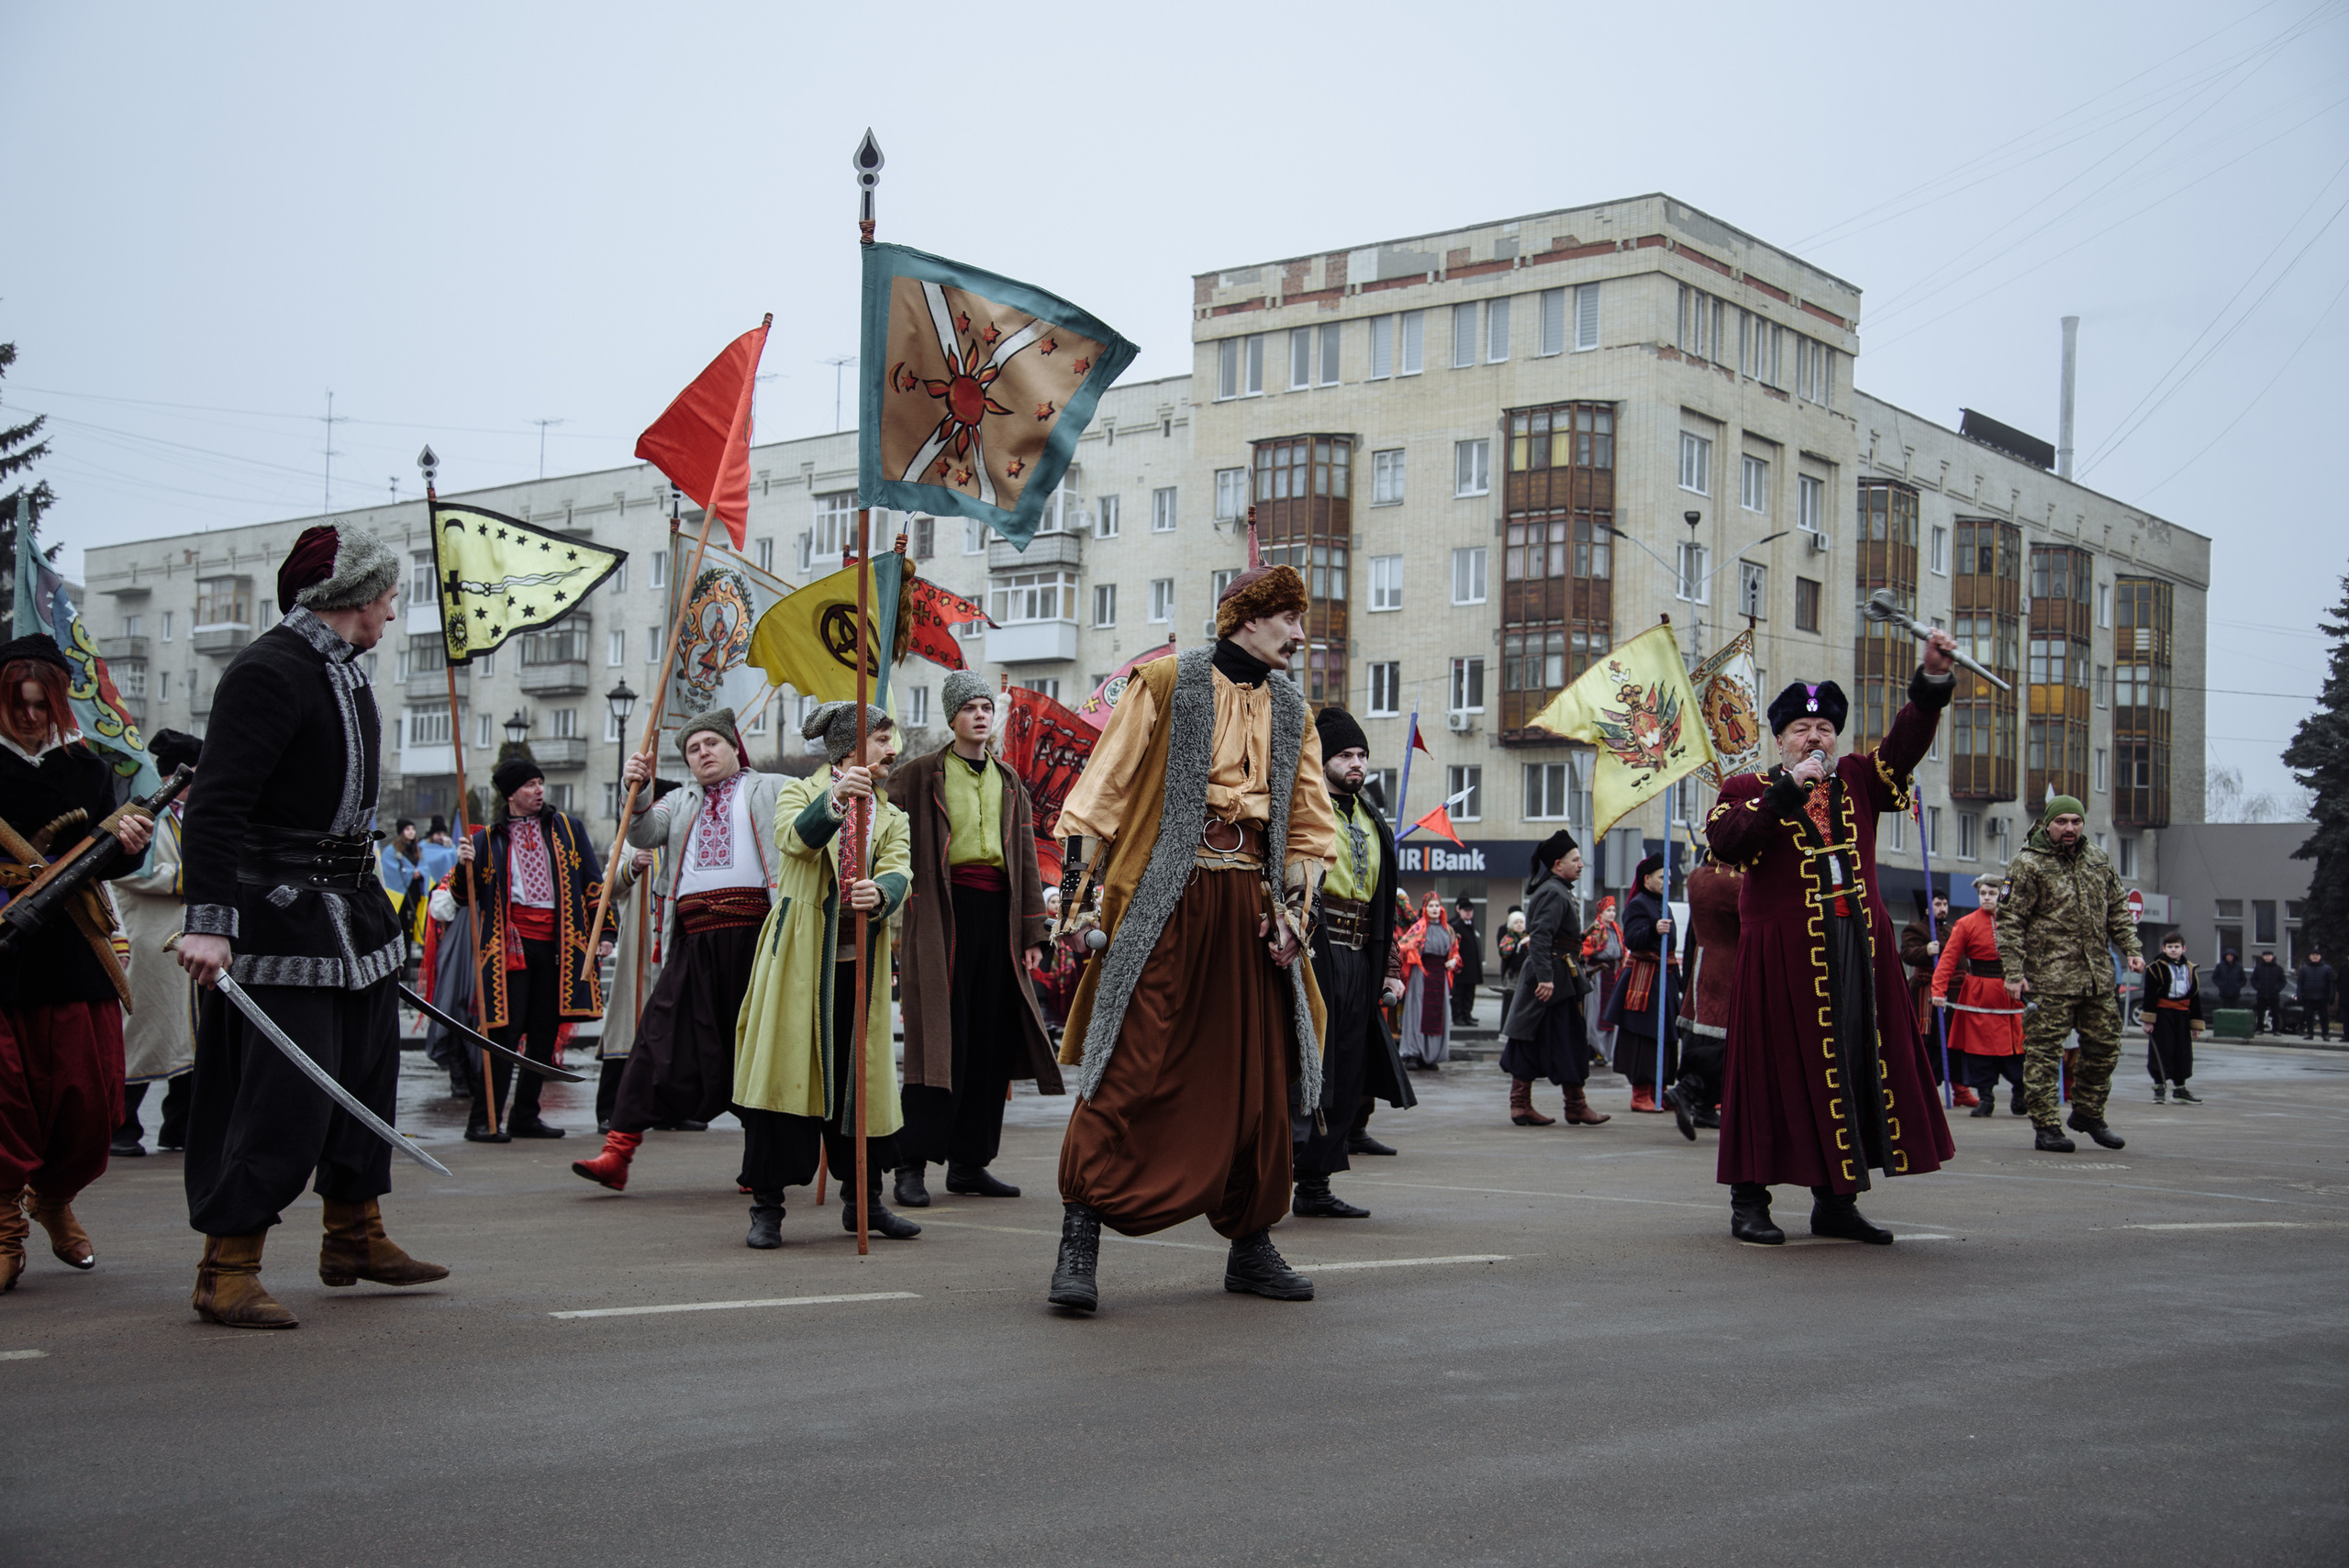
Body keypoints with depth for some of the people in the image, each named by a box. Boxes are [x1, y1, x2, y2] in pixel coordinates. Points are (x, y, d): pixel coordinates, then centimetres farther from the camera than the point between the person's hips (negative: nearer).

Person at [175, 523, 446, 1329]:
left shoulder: (343, 670, 13)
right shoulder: (269, 672, -17)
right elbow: (216, 804, -24)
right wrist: (209, 921, -31)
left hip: (350, 903, 10)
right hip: (279, 912, -10)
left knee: (367, 1072, 16)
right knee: (289, 1092, -10)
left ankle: (355, 1237, 30)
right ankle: (225, 1270, 0)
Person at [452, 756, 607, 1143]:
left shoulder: (568, 828, 13)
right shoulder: (489, 839, 9)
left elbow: (592, 882, 12)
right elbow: (467, 897, 8)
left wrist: (603, 930, 4)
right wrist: (464, 866, -12)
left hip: (556, 943, 3)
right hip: (511, 943, -3)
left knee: (545, 1034, 7)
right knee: (505, 1030, -9)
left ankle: (525, 1115, 17)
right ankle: (483, 1120, -5)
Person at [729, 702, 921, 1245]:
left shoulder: (893, 819, 18)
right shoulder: (799, 792, 7)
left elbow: (899, 874, -3)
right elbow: (796, 838, -17)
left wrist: (879, 893, -26)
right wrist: (834, 800, -36)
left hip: (859, 962, 4)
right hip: (797, 957, -4)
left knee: (860, 1078, 7)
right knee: (783, 1073, -7)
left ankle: (863, 1200, 20)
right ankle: (766, 1206, 0)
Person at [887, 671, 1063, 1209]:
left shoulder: (1009, 783, 18)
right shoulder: (919, 776, 5)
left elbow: (1026, 861, 17)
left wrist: (1033, 932, 11)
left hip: (998, 911, 5)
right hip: (943, 910, -5)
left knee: (990, 1042, 3)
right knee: (940, 1039, -9)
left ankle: (969, 1163, 10)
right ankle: (912, 1165, -5)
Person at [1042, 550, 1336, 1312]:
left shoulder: (1290, 709, 16)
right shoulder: (1166, 682, -1)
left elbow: (1308, 820, 17)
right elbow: (1104, 790, -3)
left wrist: (1294, 900, 3)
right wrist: (1090, 888, -9)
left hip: (1249, 902, 6)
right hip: (1167, 899, -6)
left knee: (1260, 1077, 8)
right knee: (1129, 1071, -11)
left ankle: (1251, 1247, 21)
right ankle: (1078, 1247, -7)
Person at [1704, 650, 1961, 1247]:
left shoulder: (1858, 781, 17)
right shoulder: (1747, 789, 5)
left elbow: (1905, 744, 5)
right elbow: (1723, 841, -13)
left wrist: (1932, 679, -9)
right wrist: (1788, 789, -14)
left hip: (1859, 948, 5)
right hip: (1782, 951, -5)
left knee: (1857, 1065, 5)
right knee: (1776, 1069, -4)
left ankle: (1835, 1201, 13)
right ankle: (1749, 1201, 3)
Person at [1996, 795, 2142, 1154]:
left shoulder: (2098, 860, 13)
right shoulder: (2028, 865, -6)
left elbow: (2118, 909, 22)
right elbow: (2009, 921, -8)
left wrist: (2131, 949, 10)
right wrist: (2013, 972, -13)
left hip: (2098, 976, 6)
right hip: (2049, 979, -6)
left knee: (2104, 1045, 11)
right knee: (2044, 1051, -4)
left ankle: (2088, 1113, 29)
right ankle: (2046, 1127, 3)